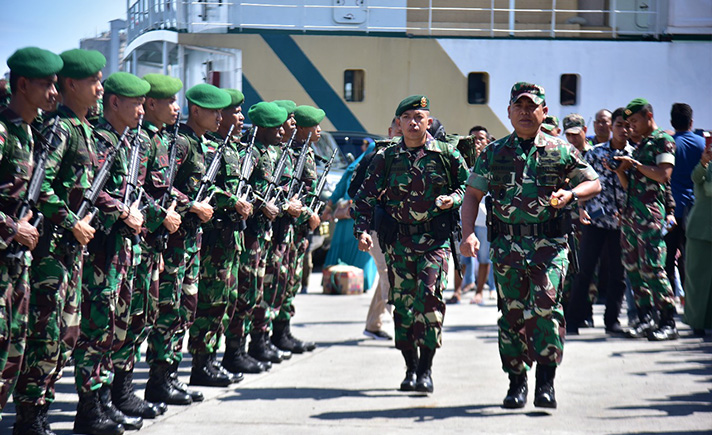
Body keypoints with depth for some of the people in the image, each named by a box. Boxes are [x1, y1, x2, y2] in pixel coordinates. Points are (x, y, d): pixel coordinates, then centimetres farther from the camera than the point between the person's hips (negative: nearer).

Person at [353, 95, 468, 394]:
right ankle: (411, 369, 16)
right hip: (398, 240, 2)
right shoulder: (387, 158, 5)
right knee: (402, 302, 4)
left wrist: (453, 198, -8)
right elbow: (365, 196, 8)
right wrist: (362, 230, -5)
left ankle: (426, 369, -10)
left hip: (435, 238, -2)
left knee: (429, 296, -16)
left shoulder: (446, 154, 2)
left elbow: (468, 184, 13)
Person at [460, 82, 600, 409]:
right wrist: (468, 233, -6)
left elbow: (594, 183, 13)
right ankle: (516, 382, 14)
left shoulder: (561, 151, 8)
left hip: (549, 246, -2)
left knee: (545, 307, -16)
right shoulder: (493, 153, 11)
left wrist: (570, 194, -9)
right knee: (512, 313, 4)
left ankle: (546, 382, -8)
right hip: (507, 245, 2)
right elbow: (472, 195, 9)